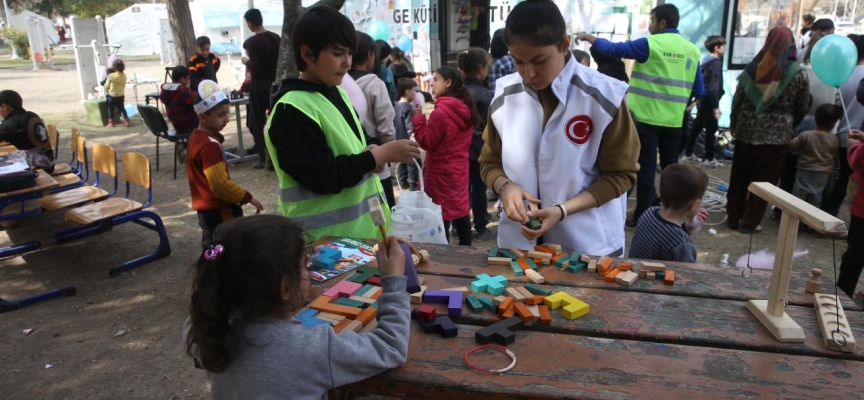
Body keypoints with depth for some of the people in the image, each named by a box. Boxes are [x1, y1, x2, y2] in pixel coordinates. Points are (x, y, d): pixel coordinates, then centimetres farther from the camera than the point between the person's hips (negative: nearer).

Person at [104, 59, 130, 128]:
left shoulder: (111, 76, -19)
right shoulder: (124, 76, -8)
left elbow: (106, 86, -6)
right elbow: (124, 85, 3)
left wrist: (107, 90, 13)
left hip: (112, 95, -3)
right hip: (121, 95, 3)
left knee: (110, 109, 13)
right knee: (122, 108, 18)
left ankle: (111, 122, 14)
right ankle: (126, 121, 15)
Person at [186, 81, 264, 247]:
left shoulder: (195, 138, 9)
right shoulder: (210, 145, -21)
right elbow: (220, 184, -26)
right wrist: (248, 198, -16)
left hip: (205, 209, 10)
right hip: (218, 211, -10)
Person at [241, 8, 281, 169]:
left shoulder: (252, 42, -14)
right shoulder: (276, 38, 3)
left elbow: (255, 69, -17)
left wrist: (246, 62, 0)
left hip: (259, 86, -5)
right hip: (275, 84, 5)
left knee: (257, 122, 4)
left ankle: (263, 158, 4)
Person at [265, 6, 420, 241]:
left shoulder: (337, 93, 9)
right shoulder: (292, 111, -18)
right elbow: (323, 176, -22)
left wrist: (372, 155, -3)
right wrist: (381, 154, -20)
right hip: (325, 240, -8)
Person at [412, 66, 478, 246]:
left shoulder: (440, 112, -20)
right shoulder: (466, 109, 5)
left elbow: (426, 142, -14)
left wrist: (418, 118, -5)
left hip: (441, 172, -8)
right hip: (459, 169, 8)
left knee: (441, 213, -1)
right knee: (460, 208, 16)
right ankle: (466, 248, 26)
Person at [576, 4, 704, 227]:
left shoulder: (650, 44, -10)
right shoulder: (692, 50, 6)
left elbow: (615, 50, -9)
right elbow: (699, 90, 9)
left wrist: (589, 38, 3)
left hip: (648, 117, -5)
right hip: (675, 120, 5)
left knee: (646, 167, 0)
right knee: (671, 167, 14)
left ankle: (642, 215, 4)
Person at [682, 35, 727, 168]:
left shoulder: (705, 61, 11)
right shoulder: (716, 63, -15)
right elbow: (714, 87, -22)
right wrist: (716, 107, -23)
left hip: (703, 100, 9)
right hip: (710, 101, -9)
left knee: (696, 127, 12)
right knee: (711, 130, -2)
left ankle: (688, 154, 18)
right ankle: (709, 159, 2)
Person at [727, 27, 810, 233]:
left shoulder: (753, 67, 0)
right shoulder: (798, 73, -5)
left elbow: (737, 99, 3)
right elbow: (802, 108, 3)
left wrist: (733, 124, 16)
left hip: (747, 129, 2)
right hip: (776, 133, -2)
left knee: (739, 176, 13)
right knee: (763, 180, 6)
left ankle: (733, 217, 21)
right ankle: (749, 222, 12)